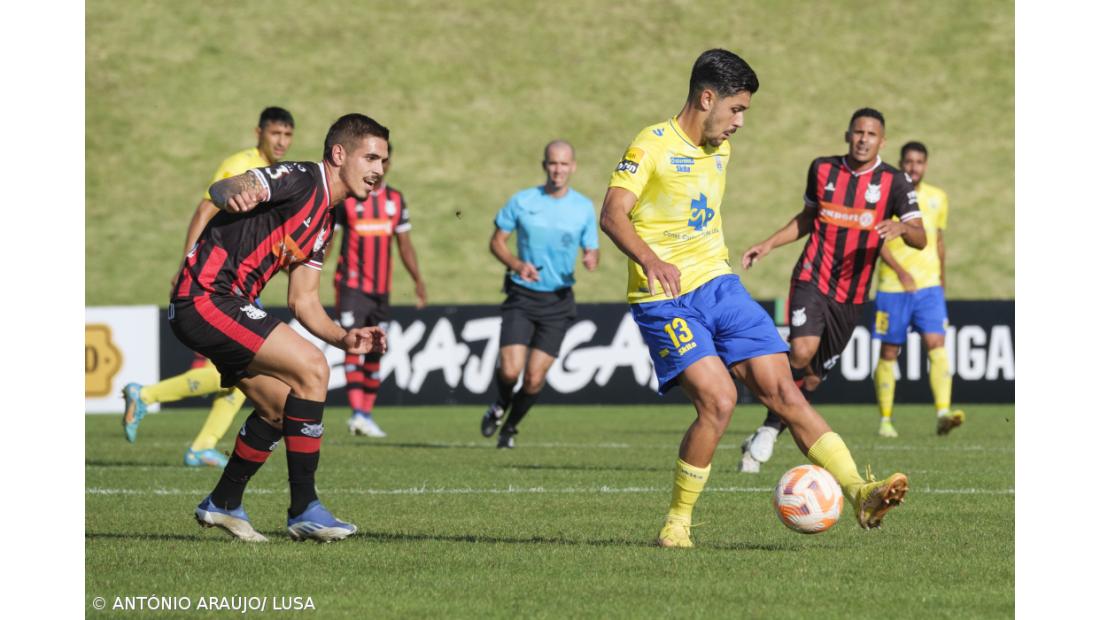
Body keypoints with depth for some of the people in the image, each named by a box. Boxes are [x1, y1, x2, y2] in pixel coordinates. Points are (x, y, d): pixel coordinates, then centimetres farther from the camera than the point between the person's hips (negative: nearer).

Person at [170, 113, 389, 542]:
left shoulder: (324, 221, 18)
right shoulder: (301, 180, -11)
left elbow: (302, 301, 20)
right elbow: (222, 189, -26)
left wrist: (344, 339, 4)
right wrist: (235, 194, -50)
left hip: (224, 305, 10)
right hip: (206, 299, -10)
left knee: (281, 406, 16)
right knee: (311, 369, -16)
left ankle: (222, 504, 30)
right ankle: (304, 509, -12)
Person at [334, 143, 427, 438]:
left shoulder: (395, 200, 10)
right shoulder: (345, 197, -4)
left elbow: (404, 245, 16)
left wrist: (419, 281, 14)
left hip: (381, 290, 5)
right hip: (352, 286, -5)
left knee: (375, 353, 7)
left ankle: (367, 414, 16)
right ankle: (357, 412, -24)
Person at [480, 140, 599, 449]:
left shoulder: (584, 208, 1)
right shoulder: (522, 201, -2)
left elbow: (592, 251, 7)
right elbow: (496, 241, 4)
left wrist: (592, 259, -19)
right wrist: (516, 264, -15)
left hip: (558, 301, 1)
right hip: (521, 296, -1)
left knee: (535, 378, -4)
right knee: (510, 370, -15)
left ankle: (511, 426, 23)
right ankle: (501, 406, 21)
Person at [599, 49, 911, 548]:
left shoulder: (719, 150, 14)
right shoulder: (652, 145, -10)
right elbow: (613, 214, -22)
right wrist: (649, 260, -38)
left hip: (718, 285, 7)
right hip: (664, 300, -7)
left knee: (782, 391, -4)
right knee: (718, 400, -22)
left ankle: (859, 494, -8)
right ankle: (676, 524, -7)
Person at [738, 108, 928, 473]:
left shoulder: (893, 181, -2)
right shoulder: (822, 169, 4)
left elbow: (920, 239, -8)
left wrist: (901, 227, -29)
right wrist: (769, 244, 10)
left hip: (851, 294, 1)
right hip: (812, 279, -1)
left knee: (814, 375, 5)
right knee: (802, 351, -24)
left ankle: (769, 433, 22)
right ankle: (768, 431, -9)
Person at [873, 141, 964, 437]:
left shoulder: (937, 198, 11)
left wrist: (942, 277, 21)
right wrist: (900, 271, -19)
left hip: (929, 286, 2)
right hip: (892, 287, -2)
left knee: (936, 345, -15)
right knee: (889, 353, 3)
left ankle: (943, 413, -25)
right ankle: (885, 420, 13)